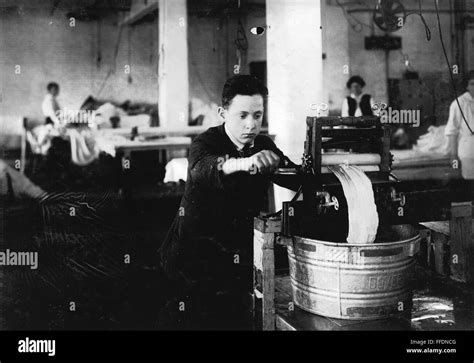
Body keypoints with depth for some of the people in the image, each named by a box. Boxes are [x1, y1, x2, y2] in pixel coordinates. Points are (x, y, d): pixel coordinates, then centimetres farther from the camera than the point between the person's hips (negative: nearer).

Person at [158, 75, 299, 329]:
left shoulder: (264, 147, 5)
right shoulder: (206, 143, -11)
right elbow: (201, 169, -33)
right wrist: (244, 163, -52)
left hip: (239, 256, 4)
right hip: (195, 250, -4)